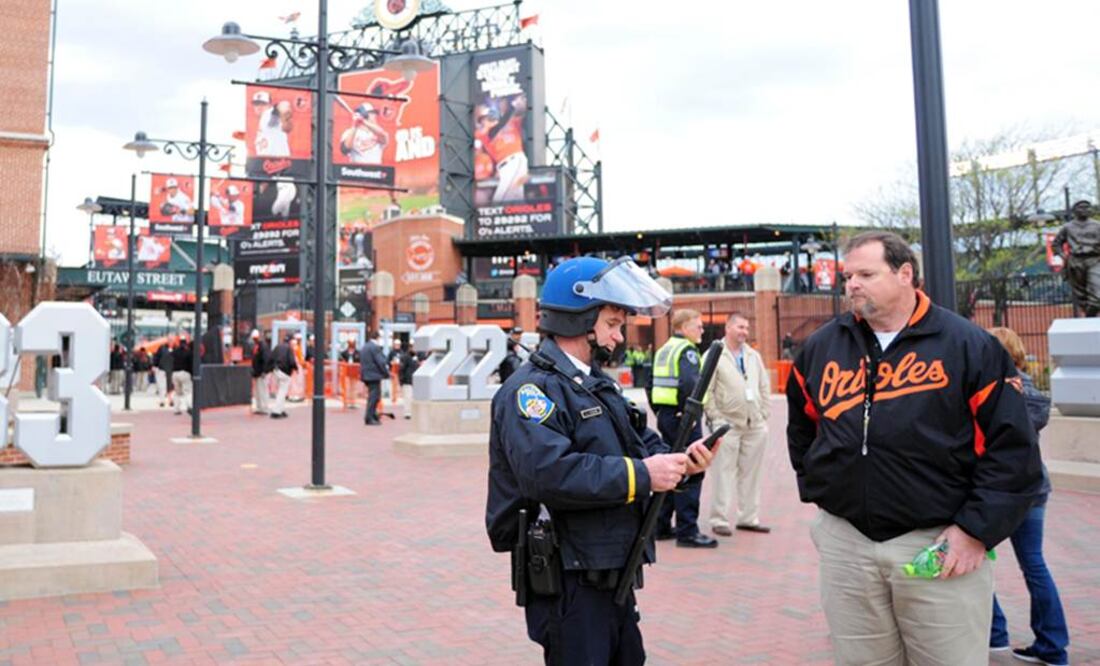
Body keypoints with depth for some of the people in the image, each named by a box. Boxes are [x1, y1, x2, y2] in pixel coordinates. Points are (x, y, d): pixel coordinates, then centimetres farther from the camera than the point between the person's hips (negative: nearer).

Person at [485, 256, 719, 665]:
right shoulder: (531, 389, -18)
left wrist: (679, 461, -9)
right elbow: (549, 472, -32)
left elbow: (643, 441, 12)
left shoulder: (598, 385, 14)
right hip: (567, 583, -10)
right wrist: (640, 476, -28)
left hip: (613, 576, 10)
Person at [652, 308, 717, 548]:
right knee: (691, 474, -5)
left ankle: (661, 526, 24)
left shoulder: (663, 350, 16)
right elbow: (689, 383, -27)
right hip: (682, 418, -10)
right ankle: (687, 531, -2)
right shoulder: (687, 350, -12)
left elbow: (651, 384, 19)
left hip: (665, 415, 10)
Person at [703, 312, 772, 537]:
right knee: (723, 473, -3)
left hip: (755, 425, 6)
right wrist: (715, 417, -11)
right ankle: (719, 520, 5)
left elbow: (765, 387, 17)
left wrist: (764, 414, 8)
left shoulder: (754, 356, 14)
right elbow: (706, 390, -8)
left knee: (751, 473, 11)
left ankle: (748, 517, 21)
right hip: (728, 424, -5)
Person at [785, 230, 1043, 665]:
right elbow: (801, 428, 21)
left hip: (939, 544, -3)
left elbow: (1012, 448, -6)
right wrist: (817, 489, 14)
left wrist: (976, 530, -11)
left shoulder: (969, 346, -4)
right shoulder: (821, 347, 7)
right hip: (844, 542, 4)